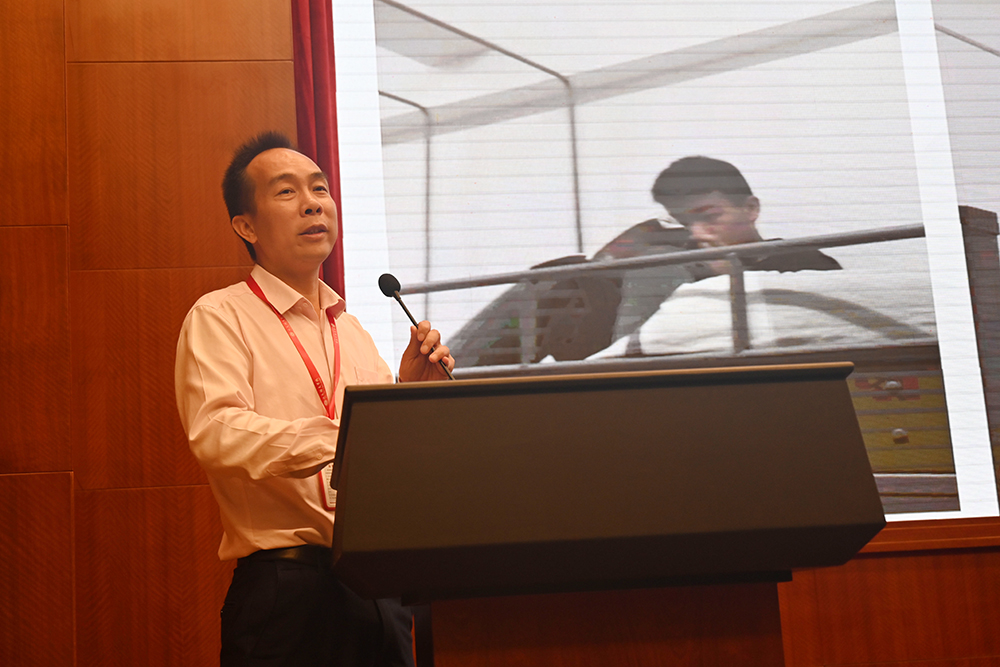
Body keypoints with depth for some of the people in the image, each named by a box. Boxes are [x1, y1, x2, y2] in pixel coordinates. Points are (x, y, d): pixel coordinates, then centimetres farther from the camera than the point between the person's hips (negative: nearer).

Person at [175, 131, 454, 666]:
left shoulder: (351, 331, 19)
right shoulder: (219, 317, -1)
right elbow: (216, 432, -18)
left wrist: (411, 394, 0)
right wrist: (343, 437, -28)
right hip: (287, 595, -5)